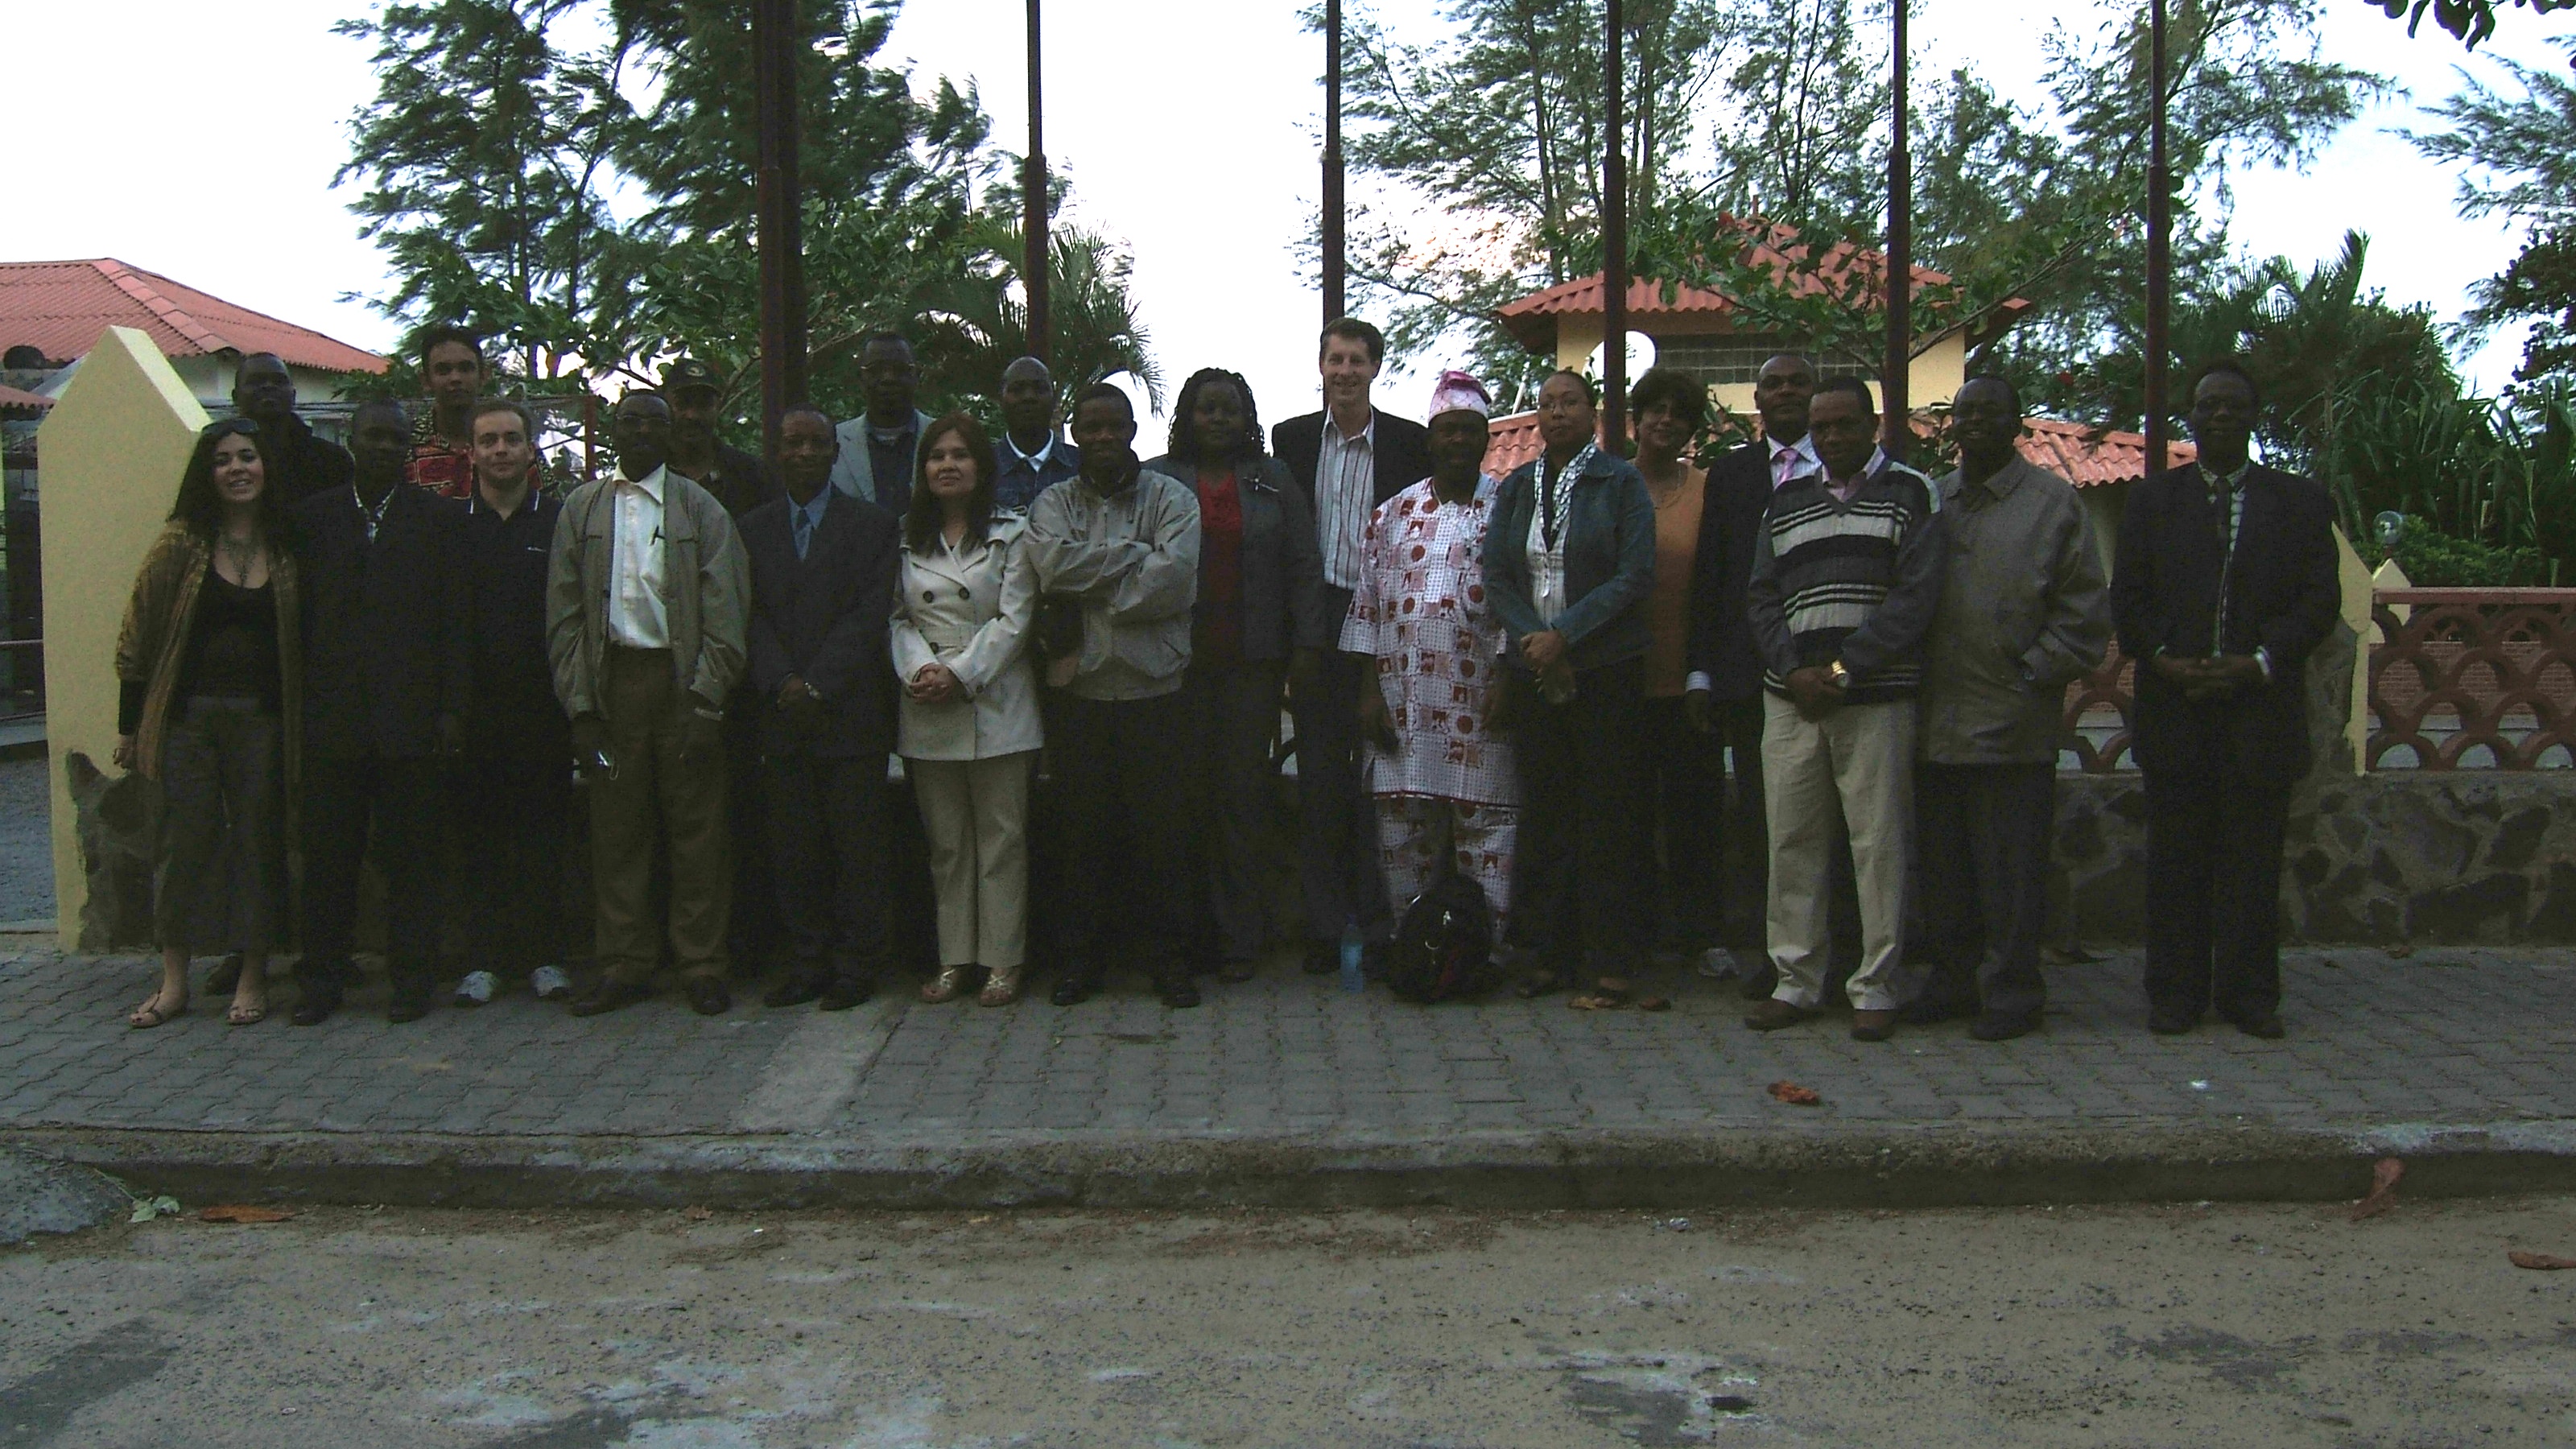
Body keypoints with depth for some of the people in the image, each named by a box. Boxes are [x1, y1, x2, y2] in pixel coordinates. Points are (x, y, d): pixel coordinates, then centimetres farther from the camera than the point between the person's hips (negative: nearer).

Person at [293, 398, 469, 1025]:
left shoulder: (440, 517, 4)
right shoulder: (314, 516, 10)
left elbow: (455, 620, 1)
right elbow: (300, 612, 8)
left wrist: (451, 708, -5)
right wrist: (302, 702, 2)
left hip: (409, 715, -2)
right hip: (332, 714, 2)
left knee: (411, 856, 3)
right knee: (327, 855, 7)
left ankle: (412, 979, 12)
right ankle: (321, 979, 16)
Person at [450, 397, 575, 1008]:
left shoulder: (561, 520, 4)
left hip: (542, 702, -1)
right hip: (474, 705, 1)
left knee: (543, 831, 4)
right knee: (478, 833, 4)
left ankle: (543, 955, 12)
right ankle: (485, 958, 11)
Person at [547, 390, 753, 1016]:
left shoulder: (701, 510, 5)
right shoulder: (582, 510, 10)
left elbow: (724, 614, 0)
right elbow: (564, 616, 8)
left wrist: (706, 701, -9)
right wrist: (580, 705, -1)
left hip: (682, 682, -2)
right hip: (611, 680, 2)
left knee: (697, 829, 0)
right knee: (616, 829, 5)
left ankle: (702, 965, 10)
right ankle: (624, 964, 16)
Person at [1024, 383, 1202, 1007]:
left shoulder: (1172, 498, 4)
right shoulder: (1054, 504, 10)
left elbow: (1174, 580, -12)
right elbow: (1054, 566, -11)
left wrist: (1093, 575, -7)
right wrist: (1135, 554, -8)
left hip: (1155, 688, -1)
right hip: (1081, 690, 1)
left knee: (1160, 828, 1)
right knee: (1086, 827, 6)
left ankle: (1165, 955, 13)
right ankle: (1081, 956, 17)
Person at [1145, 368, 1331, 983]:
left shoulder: (1272, 481, 11)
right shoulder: (1157, 480, 9)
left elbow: (1303, 567, 7)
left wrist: (1308, 644, -2)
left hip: (1253, 661, 0)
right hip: (1179, 660, 0)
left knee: (1243, 794, -1)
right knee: (1189, 794, 1)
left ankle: (1242, 935, 4)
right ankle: (1193, 930, 9)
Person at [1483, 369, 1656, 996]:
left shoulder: (1620, 482, 0)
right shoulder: (1516, 487, 12)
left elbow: (1635, 575, -8)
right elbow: (1496, 574, 6)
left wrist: (1565, 633, -15)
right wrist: (1531, 638, -10)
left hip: (1605, 667, -4)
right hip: (1534, 670, 4)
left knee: (1605, 814, -2)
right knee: (1544, 811, 5)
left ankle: (1610, 960, 5)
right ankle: (1555, 954, 13)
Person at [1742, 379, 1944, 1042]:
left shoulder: (1910, 494, 4)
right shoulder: (1786, 500, 16)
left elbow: (1915, 595, -5)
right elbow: (1761, 595, 11)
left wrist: (1844, 669, -11)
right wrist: (1794, 670, -5)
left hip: (1877, 696, -4)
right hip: (1792, 699, 4)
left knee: (1878, 841, -2)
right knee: (1791, 842, 4)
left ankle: (1876, 987, 6)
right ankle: (1796, 980, 13)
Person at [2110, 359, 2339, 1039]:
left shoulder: (2301, 502, 9)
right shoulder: (2153, 499, 11)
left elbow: (2318, 600, 1)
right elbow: (2128, 597, 5)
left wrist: (2258, 664, -12)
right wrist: (2163, 659, -11)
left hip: (2261, 709, 0)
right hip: (2175, 707, 1)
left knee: (2253, 861, 3)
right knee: (2176, 860, 4)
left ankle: (2249, 994, 12)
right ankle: (2175, 992, 10)